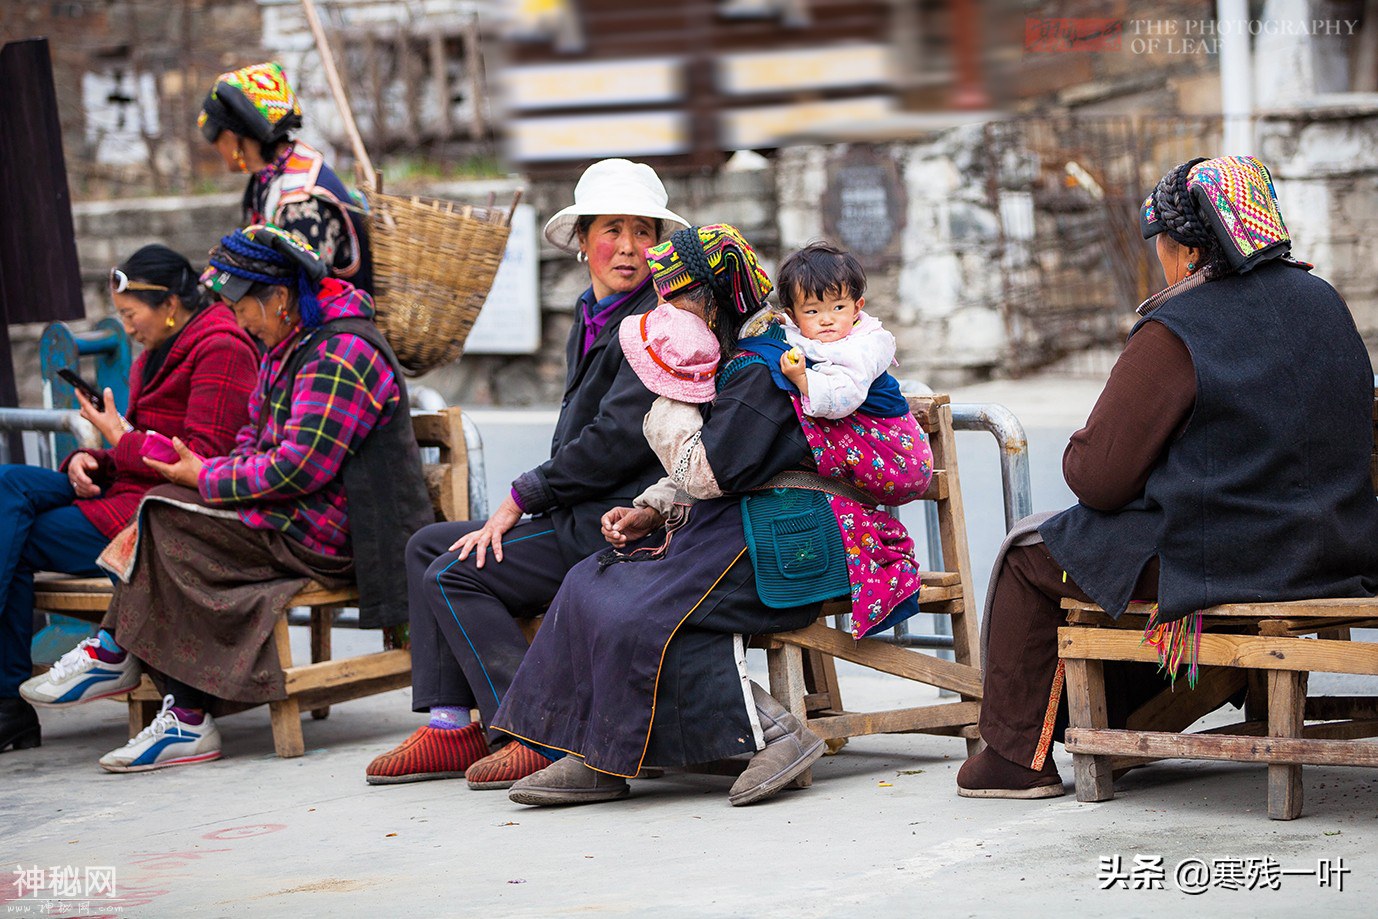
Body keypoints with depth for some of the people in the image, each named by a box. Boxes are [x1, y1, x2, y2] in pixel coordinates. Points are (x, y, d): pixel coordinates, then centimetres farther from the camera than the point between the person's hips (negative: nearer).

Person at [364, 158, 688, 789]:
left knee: (455, 576, -15)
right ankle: (451, 728, 6)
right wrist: (517, 511, 3)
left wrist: (523, 496, -12)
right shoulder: (590, 320, 16)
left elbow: (619, 437, -21)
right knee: (427, 547, 13)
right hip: (580, 515, 10)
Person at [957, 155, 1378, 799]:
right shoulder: (1324, 304, 5)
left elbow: (1098, 478, -16)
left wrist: (1078, 451, 9)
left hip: (1215, 562, -8)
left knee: (1029, 553, 15)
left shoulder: (1174, 335, -17)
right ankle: (1120, 729, 42)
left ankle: (1019, 756, 22)